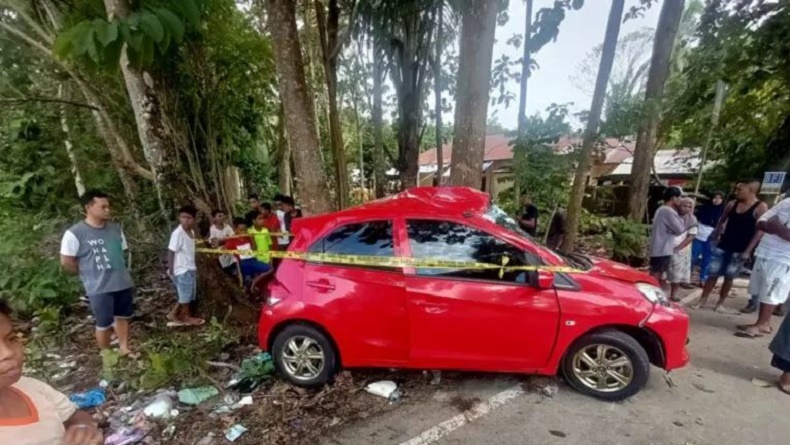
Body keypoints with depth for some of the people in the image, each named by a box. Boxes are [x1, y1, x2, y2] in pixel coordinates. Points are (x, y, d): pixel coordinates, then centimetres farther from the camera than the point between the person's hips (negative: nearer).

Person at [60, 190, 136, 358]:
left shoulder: (115, 228, 4)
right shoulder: (75, 233, -13)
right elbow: (66, 262, -8)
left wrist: (117, 272, 12)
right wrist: (88, 274, 1)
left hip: (123, 283, 5)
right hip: (99, 288, -5)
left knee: (122, 317, 18)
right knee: (104, 324, 9)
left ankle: (124, 348, 34)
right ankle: (106, 354, 29)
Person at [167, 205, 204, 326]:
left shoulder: (191, 232, 6)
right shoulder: (177, 233, -19)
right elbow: (171, 252, -18)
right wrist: (171, 271, -16)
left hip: (191, 269, 8)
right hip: (182, 270, -8)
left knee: (189, 295, 17)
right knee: (185, 295, 8)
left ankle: (173, 314, 29)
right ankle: (187, 317, 26)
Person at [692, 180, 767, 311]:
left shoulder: (761, 208, -7)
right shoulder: (732, 204, 5)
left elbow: (760, 231, -10)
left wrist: (747, 251, -14)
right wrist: (715, 237, 10)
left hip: (740, 250, -3)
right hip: (723, 245, 3)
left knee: (729, 277, 4)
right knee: (713, 274, 3)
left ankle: (720, 303, 17)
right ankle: (703, 300, 10)